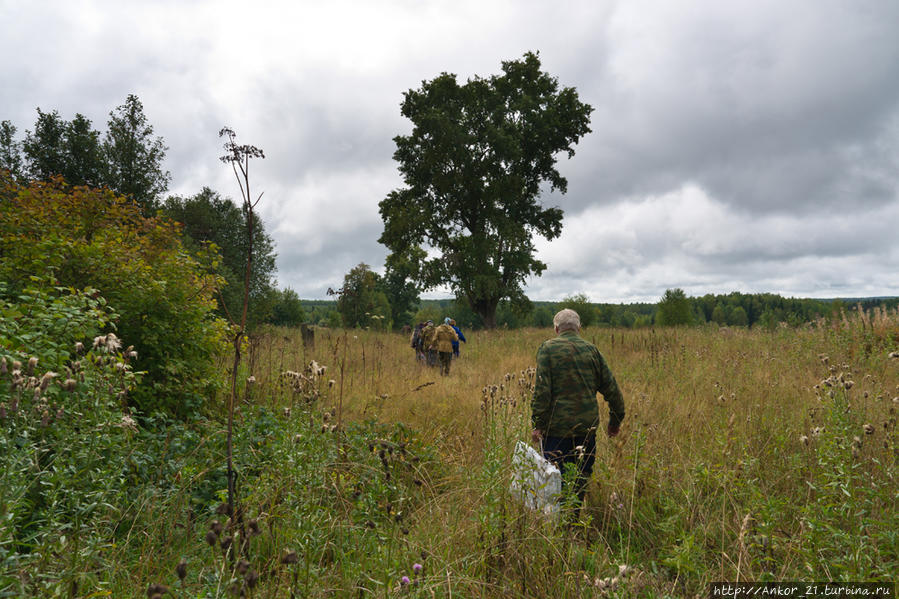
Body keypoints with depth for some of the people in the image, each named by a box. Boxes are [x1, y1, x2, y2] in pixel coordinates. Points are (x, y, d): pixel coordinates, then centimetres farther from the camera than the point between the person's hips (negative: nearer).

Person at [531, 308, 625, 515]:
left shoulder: (548, 348, -4)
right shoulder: (591, 349, 7)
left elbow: (542, 390, -11)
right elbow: (611, 387, 10)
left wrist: (538, 423, -7)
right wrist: (615, 420, 21)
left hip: (558, 425, -3)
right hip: (588, 426, 4)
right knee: (581, 477, 14)